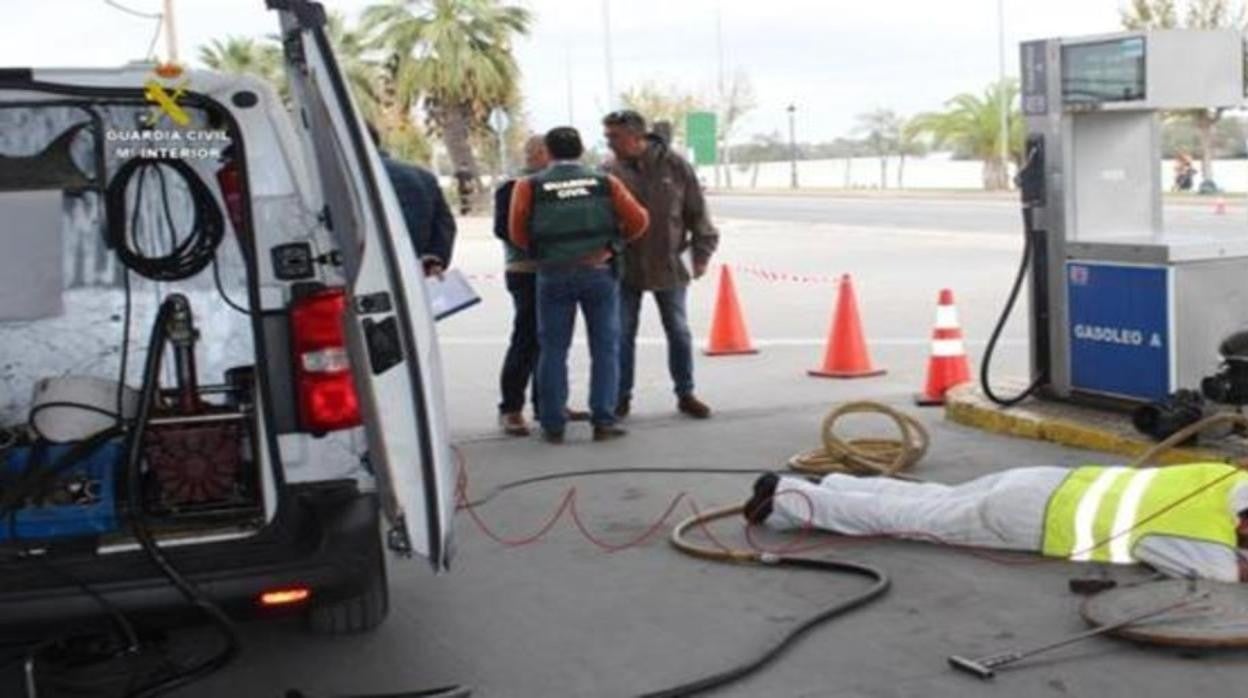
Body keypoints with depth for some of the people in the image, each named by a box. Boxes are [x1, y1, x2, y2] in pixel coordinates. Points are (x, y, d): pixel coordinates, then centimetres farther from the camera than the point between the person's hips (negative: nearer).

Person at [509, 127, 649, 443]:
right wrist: (615, 239, 18)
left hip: (553, 274, 0)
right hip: (599, 272, 0)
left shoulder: (530, 187, 1)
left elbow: (518, 233, -1)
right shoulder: (605, 183, 4)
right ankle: (603, 420, 3)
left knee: (553, 349, 7)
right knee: (605, 348, 7)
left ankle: (553, 425, 7)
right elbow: (638, 220, 0)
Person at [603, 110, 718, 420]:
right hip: (624, 267, 0)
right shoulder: (611, 171, -5)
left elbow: (697, 213, 0)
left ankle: (686, 394, 23)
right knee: (622, 335, 4)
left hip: (668, 266, 0)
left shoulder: (674, 165, -7)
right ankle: (621, 397, 16)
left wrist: (701, 253, -1)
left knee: (679, 333, 9)